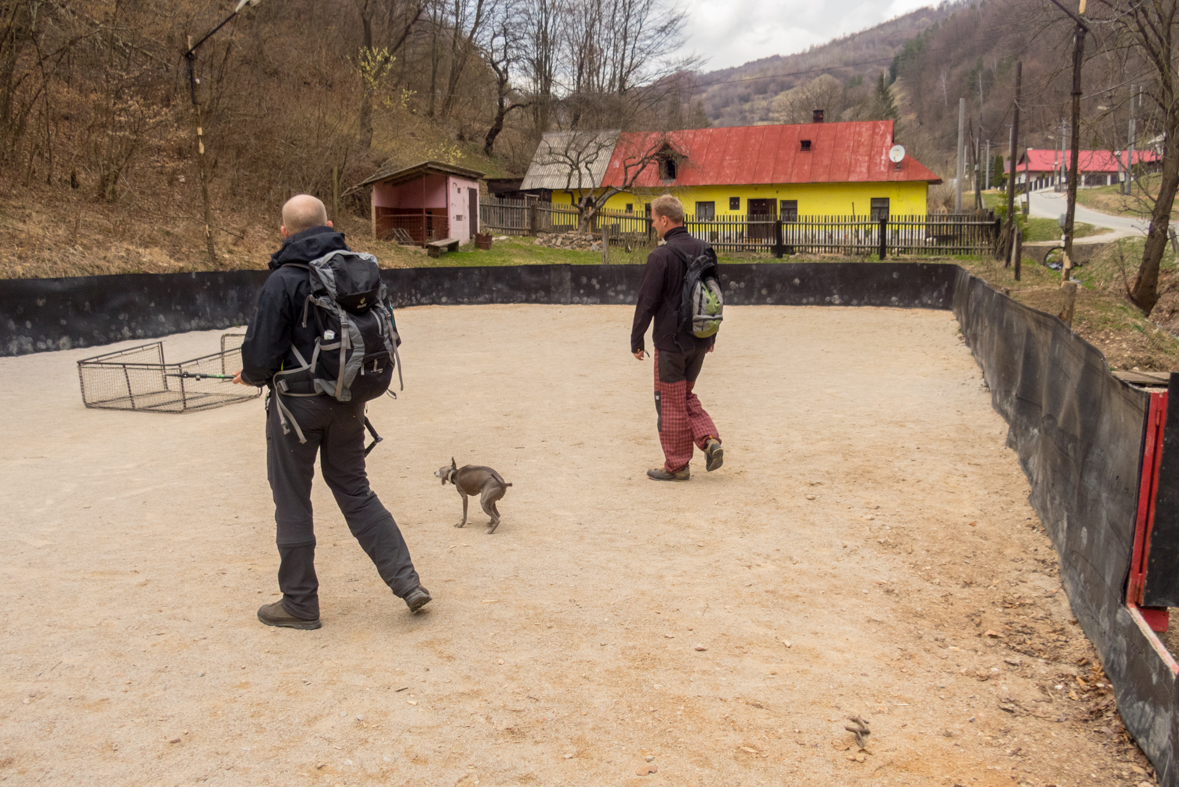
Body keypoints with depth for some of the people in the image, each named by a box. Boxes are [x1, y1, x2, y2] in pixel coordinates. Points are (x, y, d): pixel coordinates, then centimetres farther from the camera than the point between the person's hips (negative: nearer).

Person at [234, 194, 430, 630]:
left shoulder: (283, 281, -15)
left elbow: (260, 356, -16)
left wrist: (251, 376, 7)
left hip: (299, 403, -5)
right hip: (349, 403, 6)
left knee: (292, 503, 9)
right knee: (355, 491, 17)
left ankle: (300, 604, 19)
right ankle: (406, 580, 12)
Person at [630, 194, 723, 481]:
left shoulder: (661, 256, -16)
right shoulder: (703, 250, 5)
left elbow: (646, 302, -14)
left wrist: (636, 340, -4)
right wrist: (711, 334, 22)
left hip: (671, 341, -7)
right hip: (699, 340, 7)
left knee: (671, 402, 5)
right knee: (686, 396, 22)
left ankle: (676, 466, 14)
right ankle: (710, 441, 6)